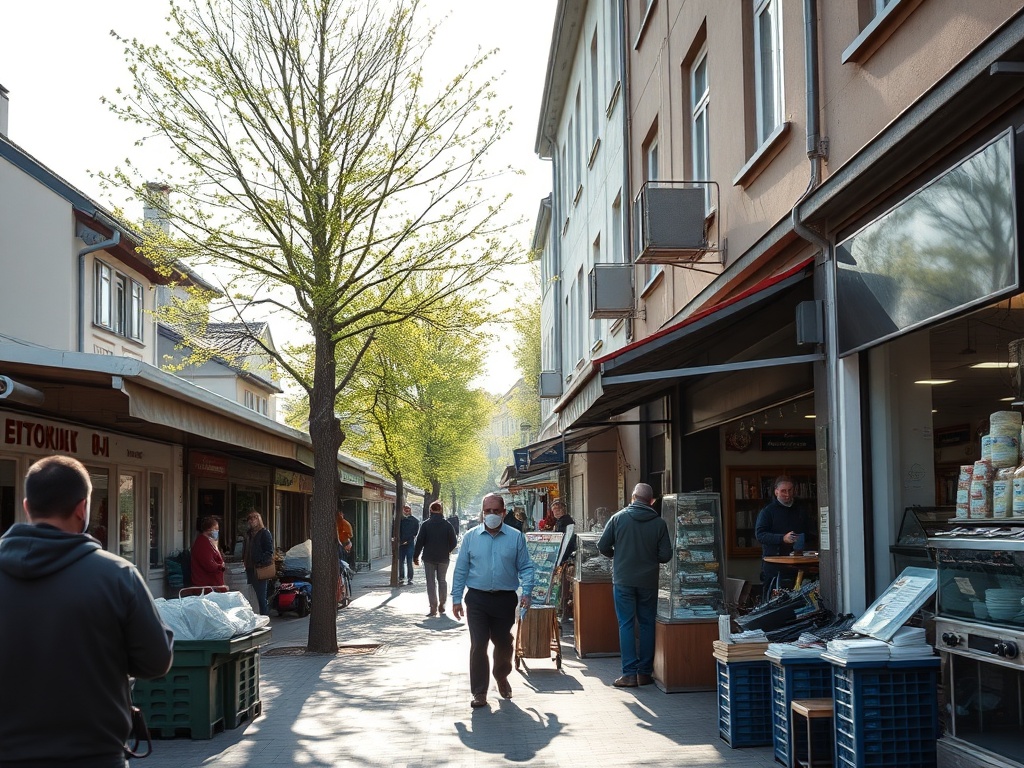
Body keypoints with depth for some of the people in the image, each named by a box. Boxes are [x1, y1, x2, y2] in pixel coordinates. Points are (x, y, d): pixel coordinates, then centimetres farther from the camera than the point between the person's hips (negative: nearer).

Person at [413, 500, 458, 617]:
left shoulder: (426, 524, -6)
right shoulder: (447, 525, -2)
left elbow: (419, 541, -8)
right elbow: (454, 542, 0)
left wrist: (415, 556, 0)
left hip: (429, 558, -2)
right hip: (443, 558, 2)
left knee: (431, 582, 1)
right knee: (442, 580, 16)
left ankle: (433, 607, -4)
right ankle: (442, 605, 20)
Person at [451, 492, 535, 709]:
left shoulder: (516, 537, 2)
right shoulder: (470, 537, 3)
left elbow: (526, 567, 3)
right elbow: (460, 570, 5)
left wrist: (526, 592, -11)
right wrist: (456, 598, 1)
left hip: (505, 599, 1)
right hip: (477, 598, -1)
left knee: (504, 642, 14)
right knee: (478, 645, -6)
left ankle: (501, 677, 42)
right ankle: (479, 692, 3)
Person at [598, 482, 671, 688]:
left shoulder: (618, 517, -5)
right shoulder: (659, 522, -4)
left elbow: (602, 546, -3)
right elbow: (666, 555, -5)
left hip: (623, 580, -1)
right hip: (648, 581, 1)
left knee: (626, 624, 2)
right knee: (647, 625, 11)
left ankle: (630, 673, -2)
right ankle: (645, 672, 13)